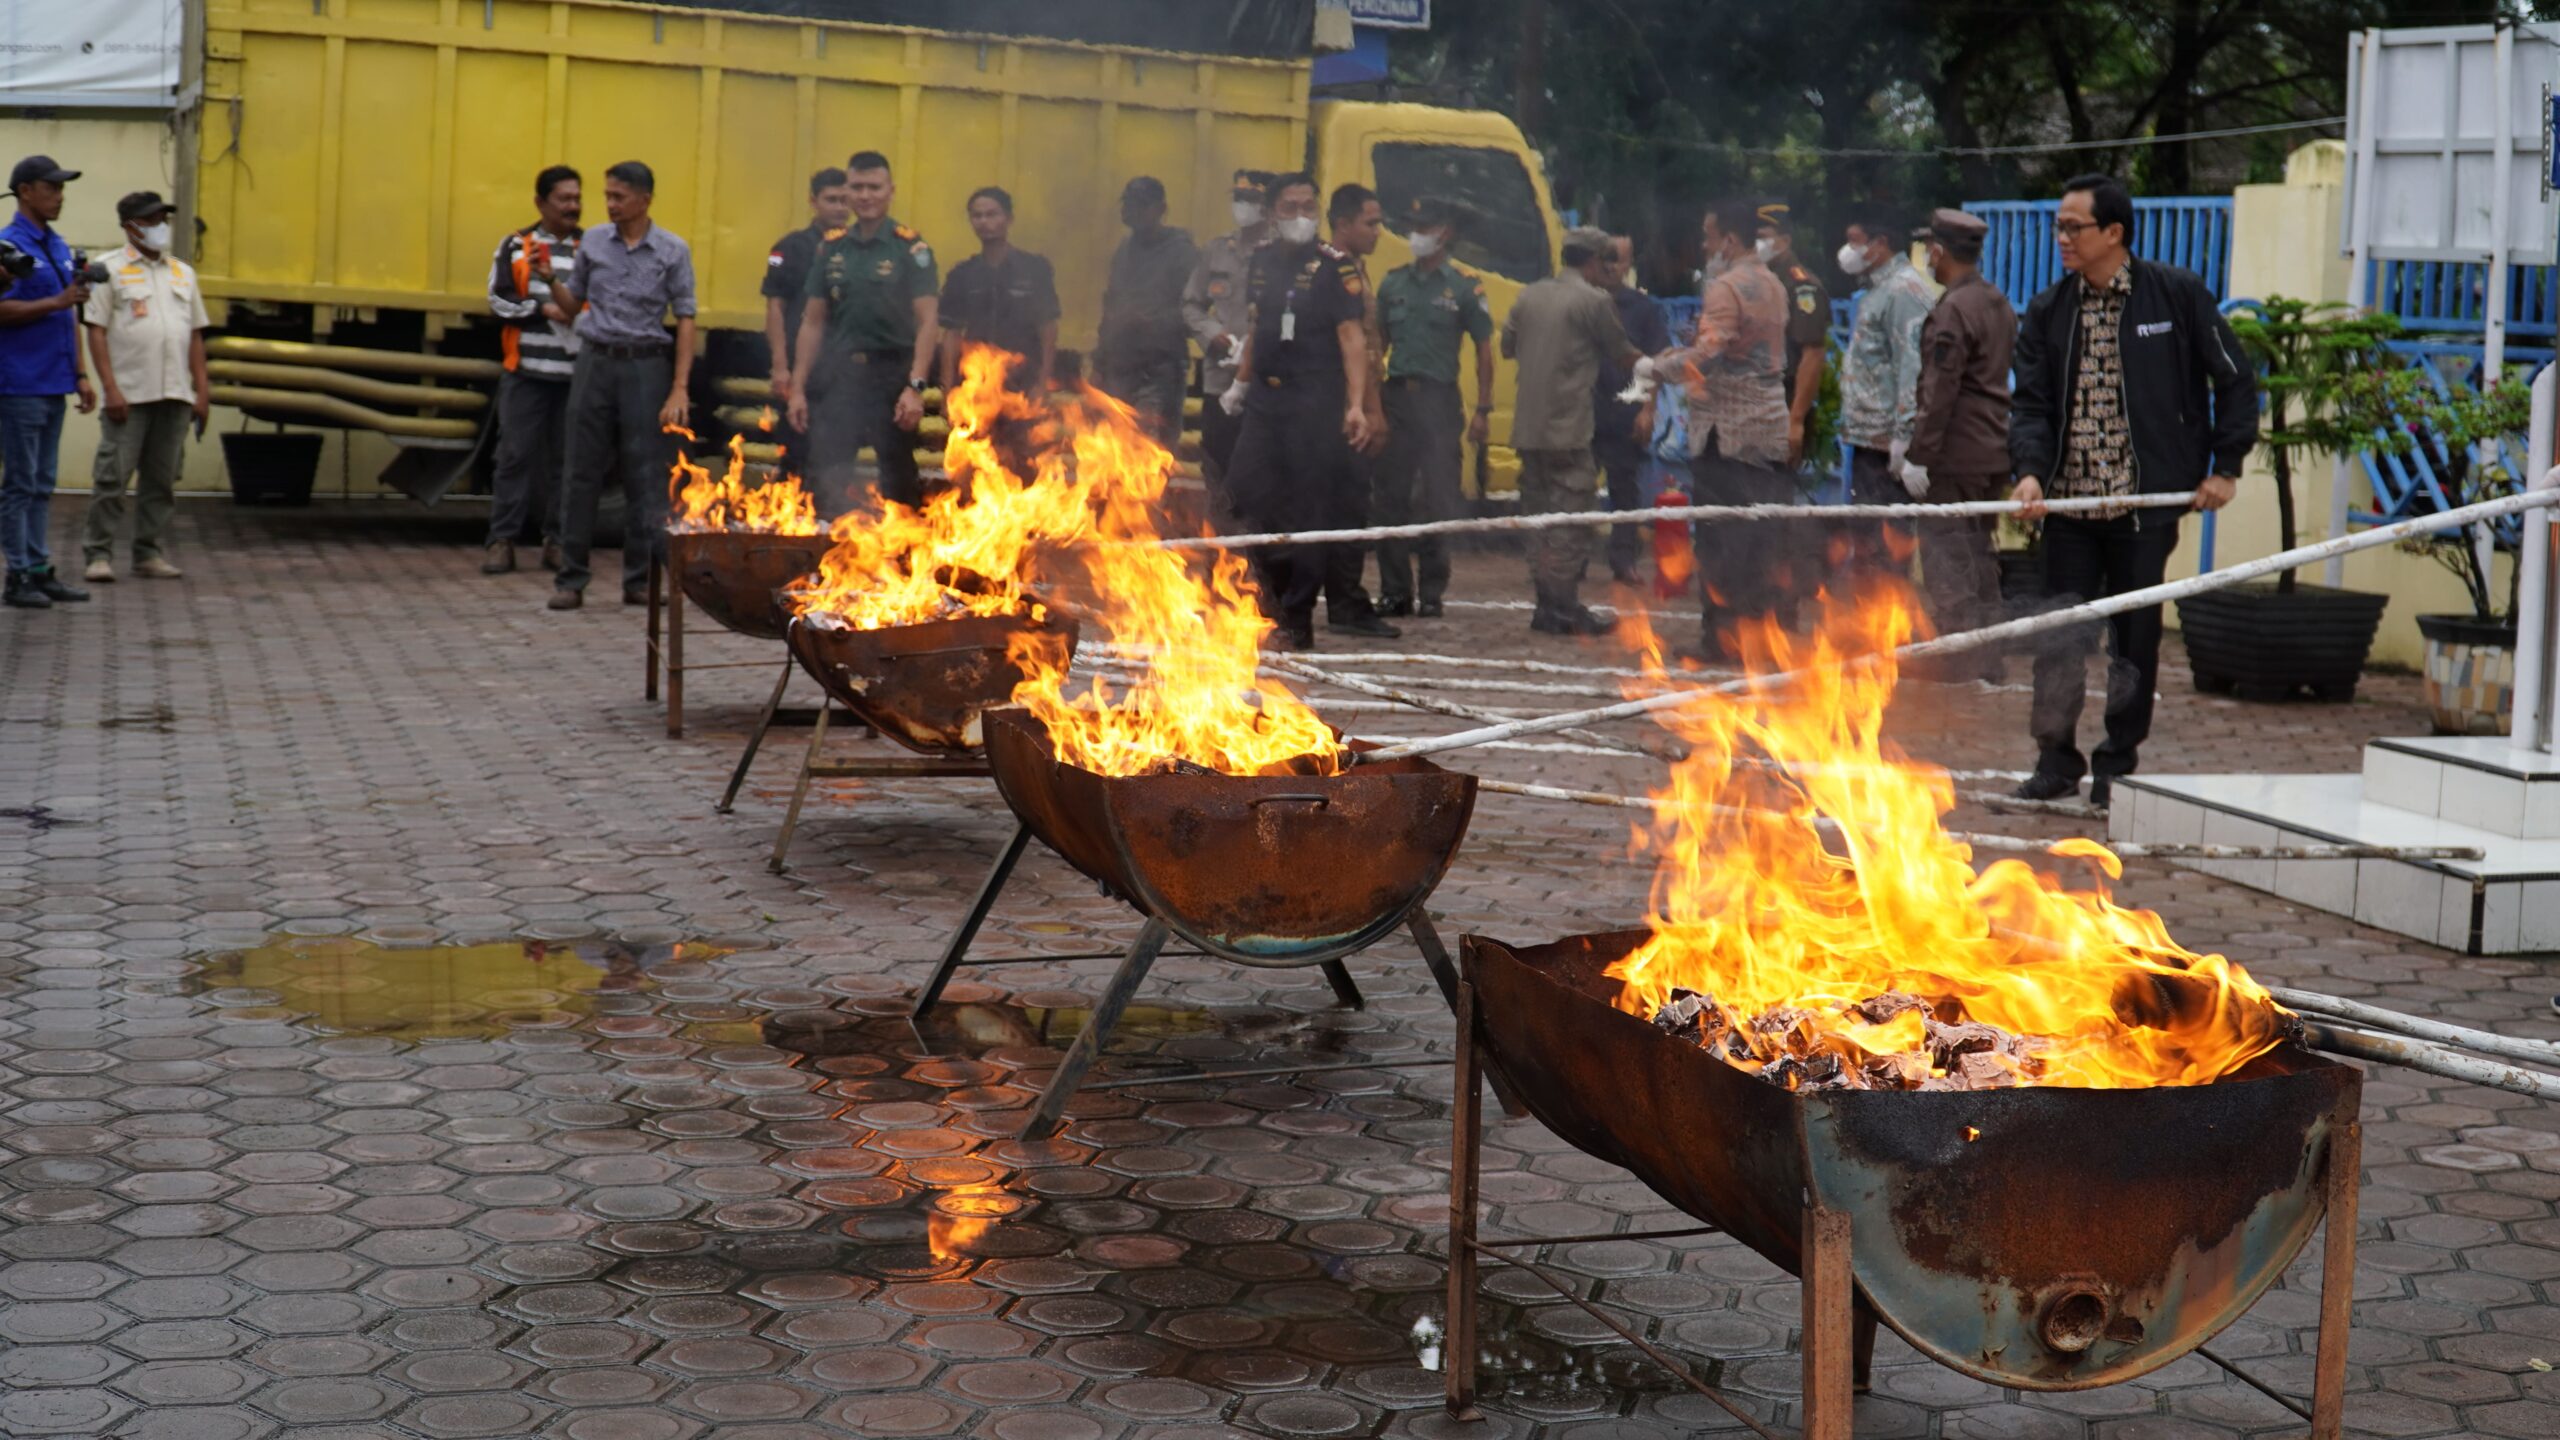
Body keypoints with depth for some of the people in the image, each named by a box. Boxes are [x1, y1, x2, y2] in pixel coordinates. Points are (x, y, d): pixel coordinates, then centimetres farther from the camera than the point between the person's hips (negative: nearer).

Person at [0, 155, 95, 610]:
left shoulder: (60, 248, 15)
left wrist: (81, 375, 16)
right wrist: (57, 301, -20)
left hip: (53, 385, 8)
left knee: (42, 486, 10)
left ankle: (40, 571, 15)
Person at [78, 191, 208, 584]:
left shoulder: (183, 273, 17)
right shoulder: (111, 270, 1)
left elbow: (195, 335, 17)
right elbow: (96, 331, -4)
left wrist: (202, 390, 10)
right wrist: (110, 388, -13)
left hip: (175, 396, 5)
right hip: (128, 396, -5)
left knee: (161, 479, 7)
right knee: (112, 476, -6)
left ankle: (148, 553, 14)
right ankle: (99, 554, -1)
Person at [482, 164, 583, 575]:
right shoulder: (516, 247, 7)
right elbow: (499, 301, 2)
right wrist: (543, 309, -9)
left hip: (576, 373, 0)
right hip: (526, 371, 0)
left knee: (567, 459, 5)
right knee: (515, 455, 0)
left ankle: (557, 541, 13)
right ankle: (502, 540, 5)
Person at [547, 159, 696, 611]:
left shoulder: (673, 251, 0)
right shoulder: (592, 243, 7)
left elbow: (685, 320, -1)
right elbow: (573, 306, 16)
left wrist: (679, 389, -8)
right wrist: (551, 280, -5)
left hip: (645, 365, -2)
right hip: (595, 361, 2)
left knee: (645, 477, 0)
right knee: (583, 472, 2)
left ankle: (639, 581, 9)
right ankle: (572, 580, 6)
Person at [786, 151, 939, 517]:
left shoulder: (911, 248, -3)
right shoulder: (833, 249, 10)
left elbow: (928, 321, -9)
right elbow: (813, 323, 13)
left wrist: (915, 386, -19)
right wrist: (798, 388, 7)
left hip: (891, 376, -3)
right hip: (839, 376, 4)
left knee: (899, 480, 4)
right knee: (827, 481, -1)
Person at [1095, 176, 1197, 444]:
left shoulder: (1182, 251, -4)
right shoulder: (1124, 251, 17)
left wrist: (1149, 322, -23)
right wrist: (1099, 363, 18)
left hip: (1159, 372, -6)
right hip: (1119, 369, 6)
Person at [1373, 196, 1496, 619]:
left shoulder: (1464, 286, 0)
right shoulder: (1393, 283, 11)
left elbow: (1484, 350, 1)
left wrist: (1483, 410, -5)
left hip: (1440, 399, -4)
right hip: (1396, 396, 4)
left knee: (1439, 500, -1)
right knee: (1389, 497, 3)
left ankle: (1431, 592, 7)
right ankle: (1394, 590, 11)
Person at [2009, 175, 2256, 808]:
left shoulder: (2177, 295, -2)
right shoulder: (2048, 311, 7)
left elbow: (2235, 381, 4)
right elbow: (2031, 400, 2)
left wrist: (2225, 468, 1)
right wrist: (2029, 470, -15)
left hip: (2147, 497, -3)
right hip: (2069, 498, 3)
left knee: (2135, 634, 5)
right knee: (2057, 633, 2)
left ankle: (2118, 762, 17)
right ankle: (2057, 758, 15)